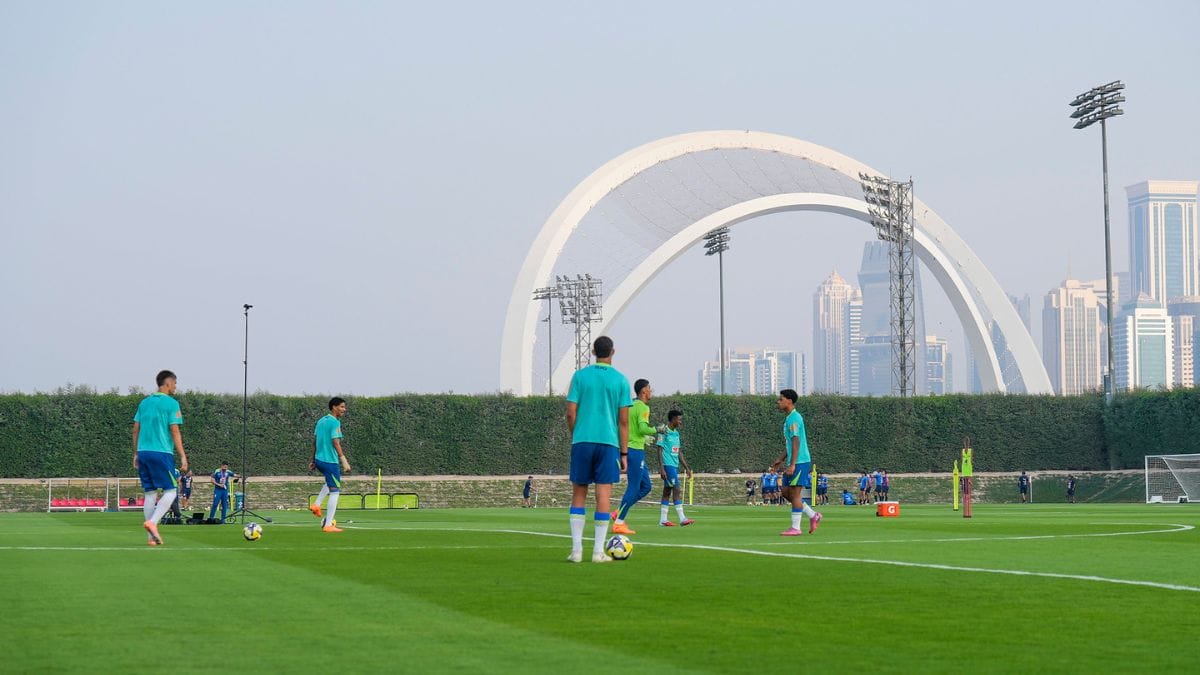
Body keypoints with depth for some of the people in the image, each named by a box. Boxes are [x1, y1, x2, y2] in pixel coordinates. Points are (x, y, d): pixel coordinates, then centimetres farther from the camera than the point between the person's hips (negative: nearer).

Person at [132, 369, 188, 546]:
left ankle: (152, 537, 5)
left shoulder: (144, 402, 14)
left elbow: (136, 430, 15)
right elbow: (175, 432, -9)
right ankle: (152, 522, -18)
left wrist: (136, 454, 21)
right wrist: (183, 456, -7)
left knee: (150, 493, 8)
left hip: (143, 452, 6)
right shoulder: (171, 403, -5)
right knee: (171, 491, 1)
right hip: (162, 452, -6)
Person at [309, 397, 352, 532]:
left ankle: (316, 505, 19)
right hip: (330, 461, -9)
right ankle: (328, 525, -3)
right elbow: (335, 443, -22)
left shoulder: (320, 421, 12)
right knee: (334, 491, -2)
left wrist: (313, 460, 22)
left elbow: (314, 441, 16)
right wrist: (344, 460, -24)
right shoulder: (335, 422, -13)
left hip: (319, 460, 9)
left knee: (331, 482, 34)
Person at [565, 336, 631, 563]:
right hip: (608, 442, -1)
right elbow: (623, 421, 1)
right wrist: (624, 453, 6)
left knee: (579, 493, 8)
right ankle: (598, 552, 0)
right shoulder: (620, 380, 2)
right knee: (604, 495, 1)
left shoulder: (580, 376, 3)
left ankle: (576, 549, 2)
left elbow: (571, 413, 0)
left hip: (582, 442, 1)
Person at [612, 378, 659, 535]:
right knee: (633, 488, -6)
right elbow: (643, 428, -24)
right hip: (635, 450, -10)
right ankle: (619, 523, -6)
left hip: (629, 449, 10)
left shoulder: (631, 405, 16)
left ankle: (619, 513, 11)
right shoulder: (643, 407, -12)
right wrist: (656, 430, -8)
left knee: (646, 486, 14)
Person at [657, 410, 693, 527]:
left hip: (674, 465, 9)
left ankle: (663, 519, 10)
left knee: (667, 491, 8)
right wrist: (661, 468, -17)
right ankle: (682, 519, -13)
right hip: (668, 465, -9)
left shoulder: (676, 433, 16)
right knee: (677, 490, -12)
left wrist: (686, 467, 20)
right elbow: (660, 450, -12)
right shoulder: (664, 432, -9)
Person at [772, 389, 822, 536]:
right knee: (786, 492, 11)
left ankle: (795, 528, -3)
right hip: (793, 462, 10)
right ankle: (813, 515, 17)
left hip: (799, 462, -10)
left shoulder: (794, 418, -14)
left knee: (795, 493, -6)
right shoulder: (789, 418, 17)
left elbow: (796, 442, -20)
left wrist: (792, 464, -23)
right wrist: (781, 460, 23)